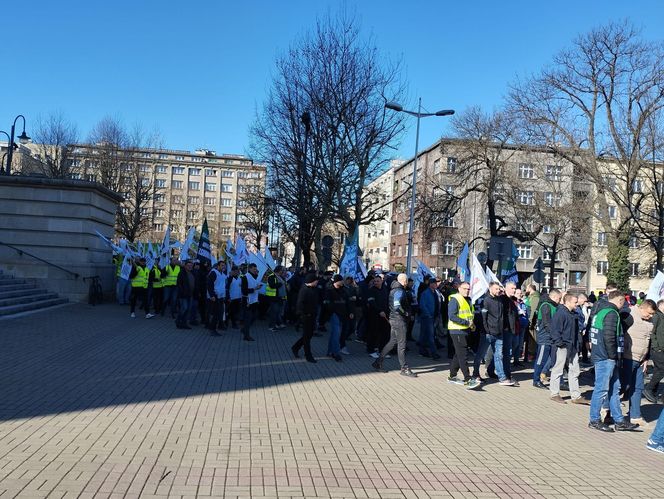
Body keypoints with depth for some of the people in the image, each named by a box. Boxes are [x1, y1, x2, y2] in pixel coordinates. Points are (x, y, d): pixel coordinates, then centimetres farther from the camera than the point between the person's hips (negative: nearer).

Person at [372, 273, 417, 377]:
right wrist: (406, 313, -15)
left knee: (392, 342, 16)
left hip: (394, 319, 10)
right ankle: (404, 369, 5)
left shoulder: (393, 290, 14)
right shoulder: (399, 291, -16)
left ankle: (378, 362, 20)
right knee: (401, 344, -2)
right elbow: (397, 306, -29)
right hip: (399, 320, -10)